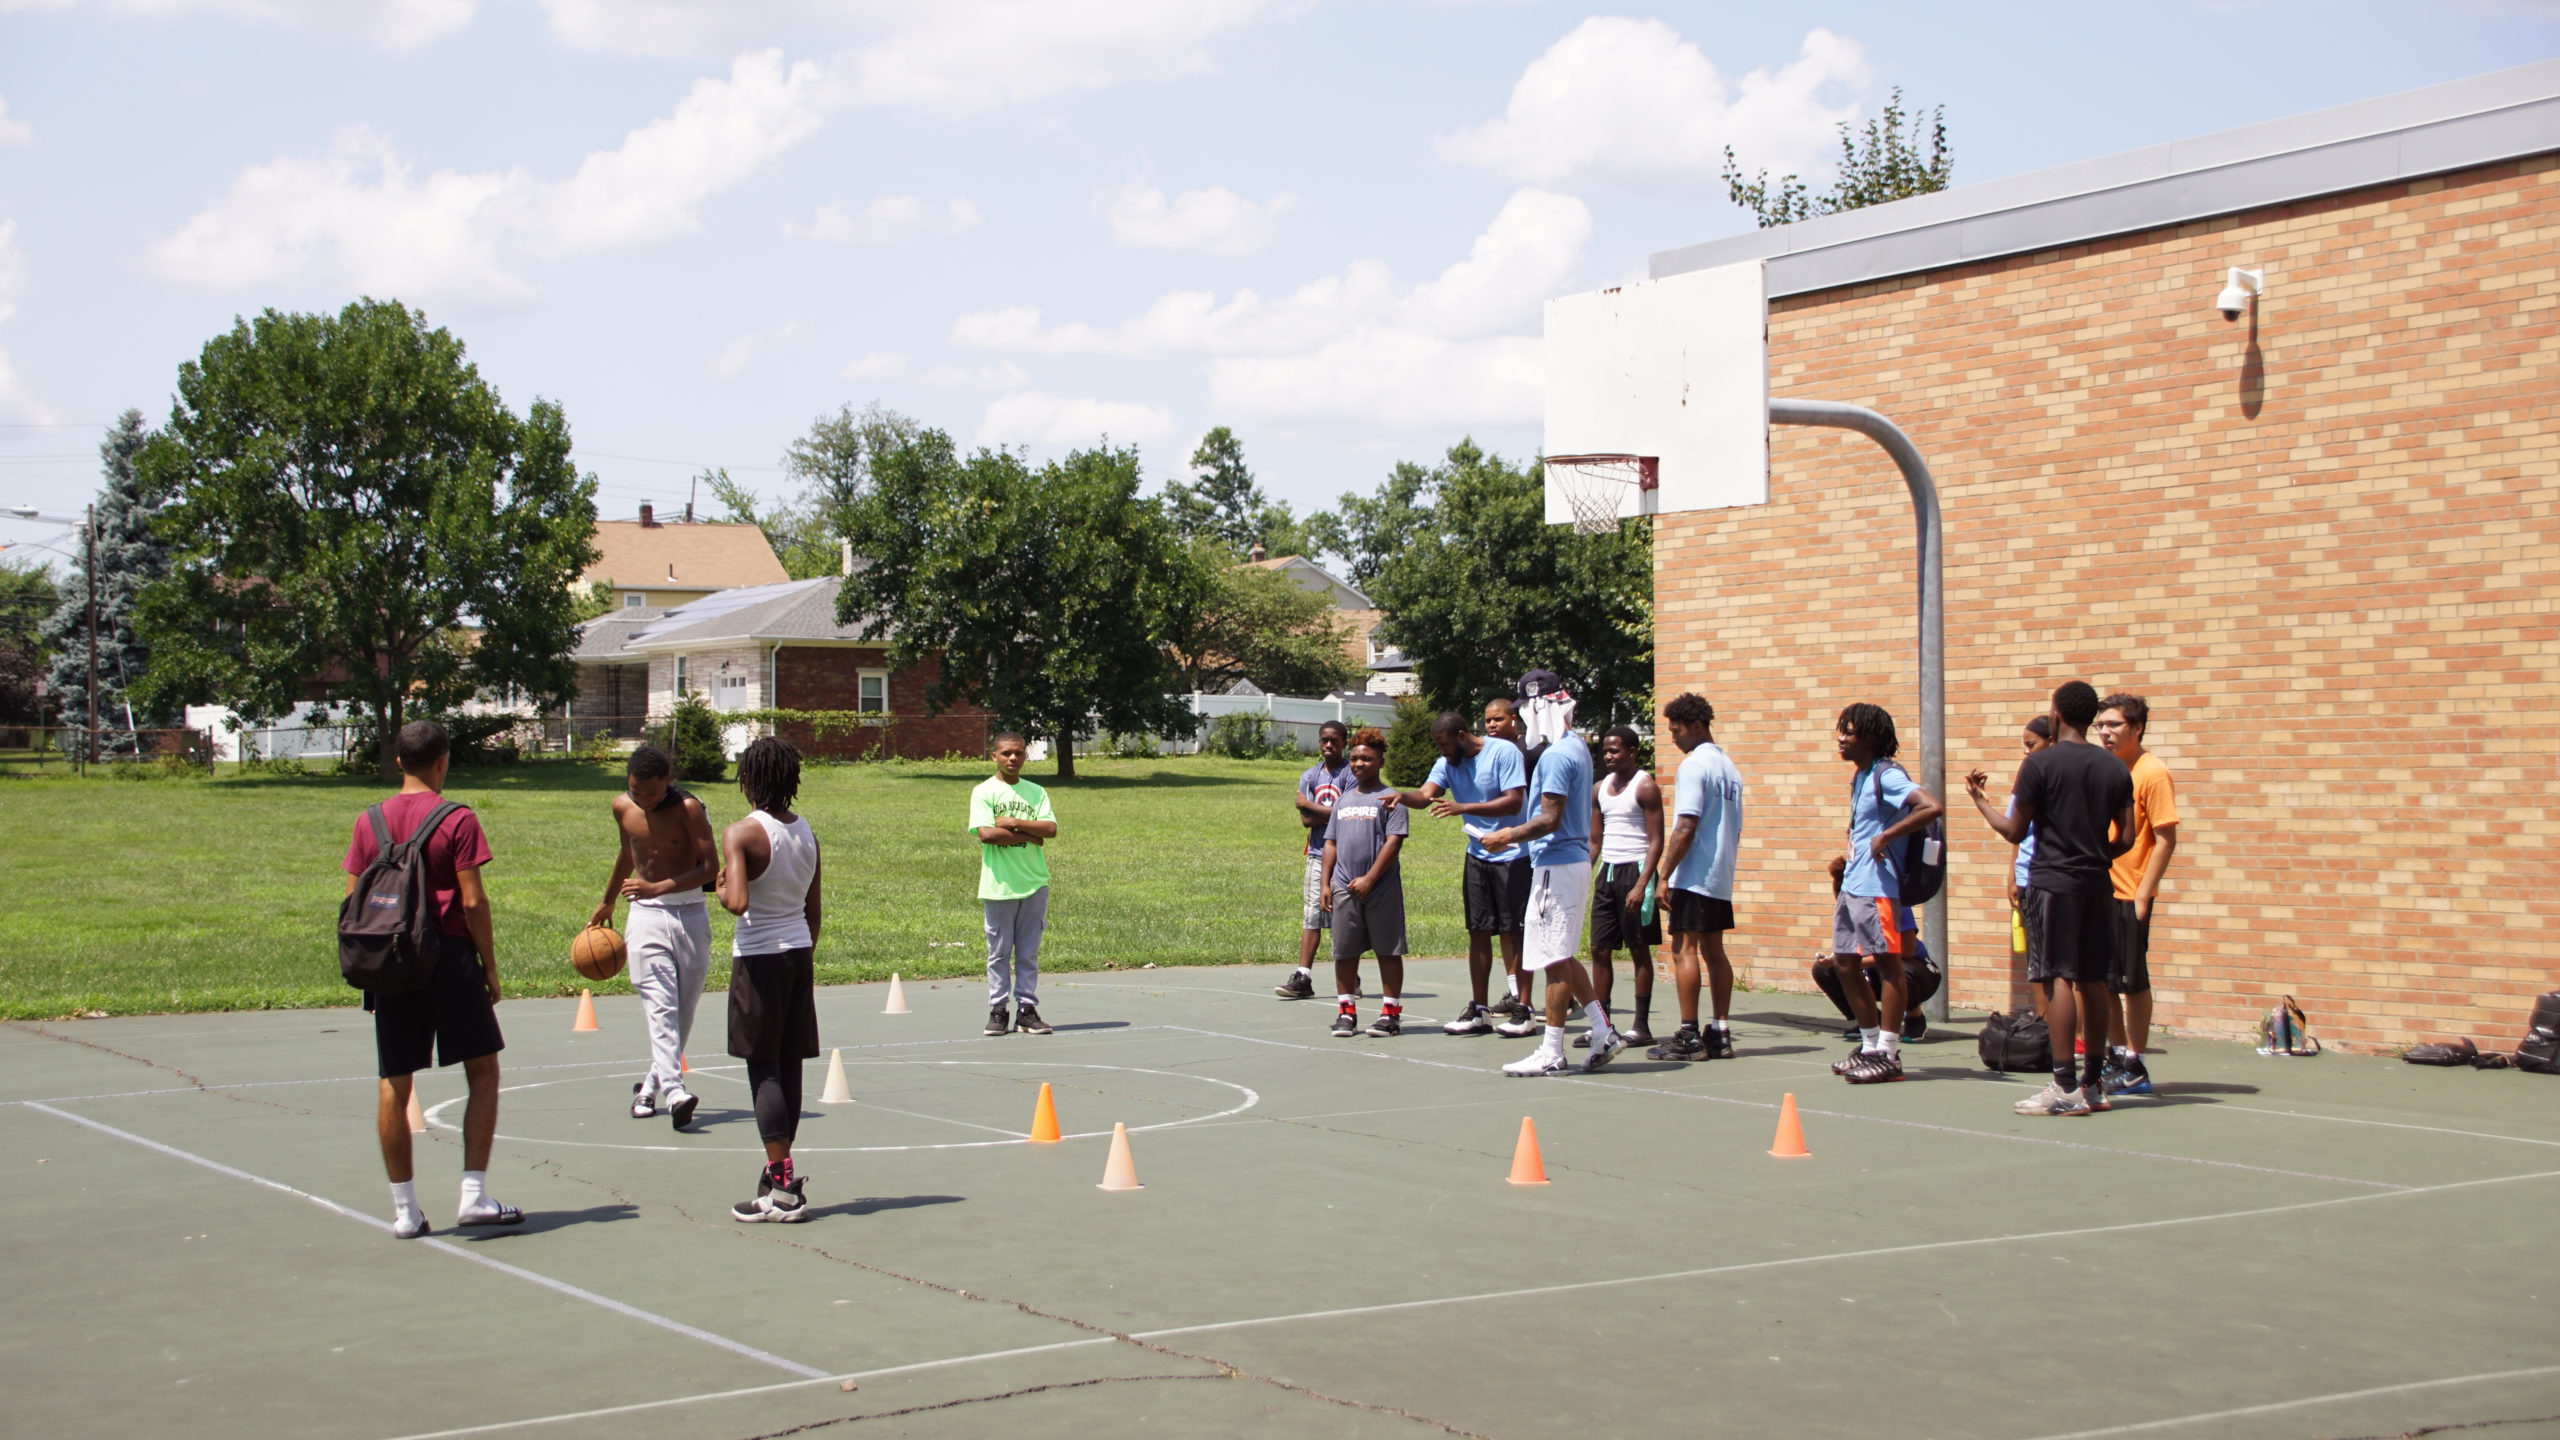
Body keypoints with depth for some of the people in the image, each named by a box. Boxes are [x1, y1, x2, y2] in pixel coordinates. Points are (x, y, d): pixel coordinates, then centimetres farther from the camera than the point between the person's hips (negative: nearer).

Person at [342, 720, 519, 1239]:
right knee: (482, 1069, 8)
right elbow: (472, 900, -10)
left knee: (394, 1084, 7)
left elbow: (353, 901, 6)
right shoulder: (456, 819, -6)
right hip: (449, 954, -4)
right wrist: (489, 964, -1)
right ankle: (474, 1195, 1)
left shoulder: (370, 821, 6)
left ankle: (405, 1210, 9)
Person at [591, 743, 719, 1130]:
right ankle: (674, 1091, -27)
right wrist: (607, 902, 35)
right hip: (646, 915, 1)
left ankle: (652, 1083, 24)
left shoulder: (688, 809, -11)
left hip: (690, 914, -1)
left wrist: (657, 888, -24)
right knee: (660, 1005, -14)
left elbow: (711, 867, -14)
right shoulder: (623, 808, 2)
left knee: (684, 1008, 5)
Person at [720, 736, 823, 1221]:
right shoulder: (806, 832, 7)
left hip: (759, 958, -6)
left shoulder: (742, 834, -13)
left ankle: (783, 1188, -7)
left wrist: (722, 892, -3)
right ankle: (779, 1171, 21)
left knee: (764, 1070, -3)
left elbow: (738, 902, -25)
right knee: (789, 1067, 12)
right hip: (800, 952, 6)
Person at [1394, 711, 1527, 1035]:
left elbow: (1513, 802, -21)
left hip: (1511, 856, -6)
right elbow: (1426, 793, -10)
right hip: (1477, 856, 6)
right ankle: (1478, 1011, 11)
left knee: (1512, 933, -4)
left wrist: (1463, 808, -28)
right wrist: (1404, 796, -33)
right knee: (1478, 932, 6)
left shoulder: (1504, 752, -14)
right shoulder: (1447, 763, 5)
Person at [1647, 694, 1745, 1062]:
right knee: (1713, 951, 10)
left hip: (1692, 876, -9)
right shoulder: (1729, 766, 14)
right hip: (1721, 879, 9)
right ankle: (1720, 1034, 10)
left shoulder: (1694, 765, -13)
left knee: (1684, 949, -6)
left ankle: (1688, 1036, -8)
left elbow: (1685, 828, -18)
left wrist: (1664, 876, -16)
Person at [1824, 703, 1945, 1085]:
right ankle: (1871, 1047, 20)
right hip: (1852, 885, 10)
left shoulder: (1887, 776, -14)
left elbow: (1933, 808, -27)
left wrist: (1886, 837, -24)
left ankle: (1888, 1055, 0)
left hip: (1878, 886, -10)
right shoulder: (1860, 777, 16)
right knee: (1844, 963, 11)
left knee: (1887, 964, -4)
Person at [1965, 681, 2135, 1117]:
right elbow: (2126, 839, 7)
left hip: (2052, 884, -5)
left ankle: (2065, 1087, -10)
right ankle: (2094, 1083, 15)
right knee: (2093, 982, 10)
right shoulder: (2116, 769, 7)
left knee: (2057, 980, -6)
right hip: (2097, 886, 5)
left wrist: (1982, 802, 12)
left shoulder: (2041, 763, -8)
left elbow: (2014, 831, -5)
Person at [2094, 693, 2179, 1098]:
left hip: (2130, 895, -7)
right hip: (2099, 890, 7)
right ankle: (2117, 1058, 22)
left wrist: (2142, 895, -18)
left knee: (2131, 981, -1)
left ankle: (2135, 1069, 6)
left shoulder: (2152, 773, -10)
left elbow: (2166, 840, -13)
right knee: (2105, 980, 11)